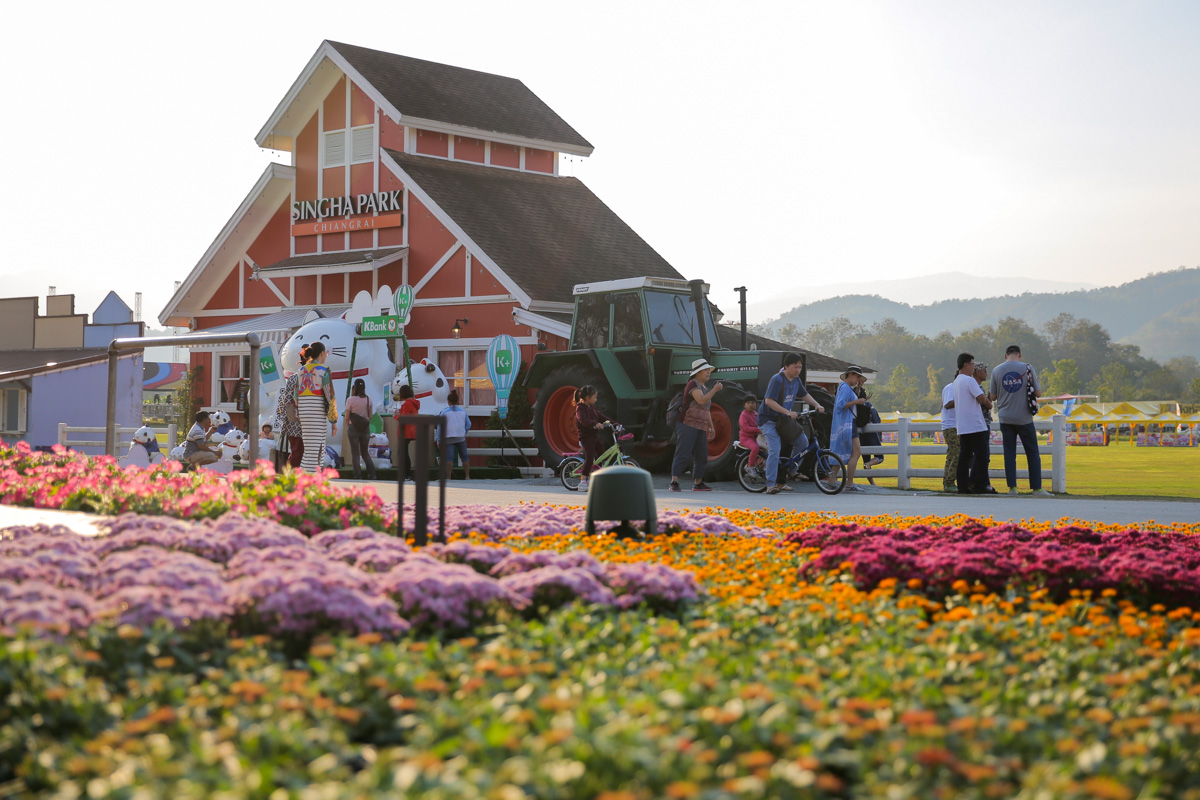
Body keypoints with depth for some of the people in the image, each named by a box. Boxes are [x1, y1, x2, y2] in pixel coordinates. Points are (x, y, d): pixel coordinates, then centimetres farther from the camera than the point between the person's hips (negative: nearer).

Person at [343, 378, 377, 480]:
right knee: (365, 452, 15)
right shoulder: (368, 400, 1)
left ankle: (357, 475, -1)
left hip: (354, 428, -4)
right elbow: (370, 416, 5)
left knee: (355, 452, 3)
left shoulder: (350, 400, -10)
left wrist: (347, 426, 9)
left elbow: (347, 417, -8)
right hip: (365, 428, 4)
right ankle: (371, 473, 2)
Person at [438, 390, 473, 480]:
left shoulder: (445, 412, -5)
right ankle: (467, 476, 13)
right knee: (464, 456, 11)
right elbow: (468, 424, 9)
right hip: (461, 437, 3)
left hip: (449, 438, -3)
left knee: (449, 457, -6)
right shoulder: (463, 411, 6)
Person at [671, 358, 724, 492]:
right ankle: (674, 482, -16)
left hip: (701, 427, 9)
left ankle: (698, 483, 20)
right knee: (683, 454, -13)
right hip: (688, 425, -9)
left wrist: (711, 427, 23)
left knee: (702, 456, 10)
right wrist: (715, 390, -14)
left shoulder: (705, 388, 21)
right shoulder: (693, 384, -7)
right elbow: (701, 400, -21)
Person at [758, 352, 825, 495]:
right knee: (775, 449, -21)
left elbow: (804, 395, 21)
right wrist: (787, 412, -32)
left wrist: (817, 405, 5)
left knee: (803, 443, 4)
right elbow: (769, 401, -27)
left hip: (783, 419, 8)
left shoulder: (796, 380, 5)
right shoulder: (777, 379, -20)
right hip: (769, 419, -8)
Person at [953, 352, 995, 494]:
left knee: (964, 456, 7)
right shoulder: (969, 380, -11)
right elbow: (982, 398, -17)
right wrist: (989, 404, 4)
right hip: (975, 425, -9)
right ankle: (979, 485, -6)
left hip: (962, 426, 9)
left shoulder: (956, 381, 18)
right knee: (981, 455, -5)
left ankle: (963, 486, 4)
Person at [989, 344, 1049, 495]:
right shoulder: (1027, 368, -4)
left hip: (1005, 419, 2)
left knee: (1009, 453, 6)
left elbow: (992, 397, 5)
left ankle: (1012, 487, 1)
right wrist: (1039, 385, 19)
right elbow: (1038, 393, -1)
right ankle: (1037, 487, 3)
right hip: (1024, 419, -2)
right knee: (1032, 453, 5)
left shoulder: (996, 371, 1)